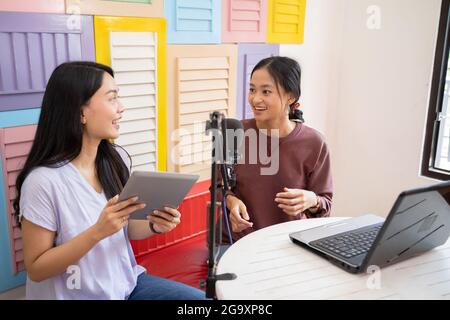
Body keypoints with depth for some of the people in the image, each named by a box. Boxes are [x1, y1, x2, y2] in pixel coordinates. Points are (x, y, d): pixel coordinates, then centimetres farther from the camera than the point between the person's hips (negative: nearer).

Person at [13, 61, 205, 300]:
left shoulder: (117, 159, -3)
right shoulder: (44, 180, -22)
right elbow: (36, 268, -15)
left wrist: (153, 226, -12)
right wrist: (98, 231, -27)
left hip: (125, 283, 6)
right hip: (77, 295, -6)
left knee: (200, 297, 2)